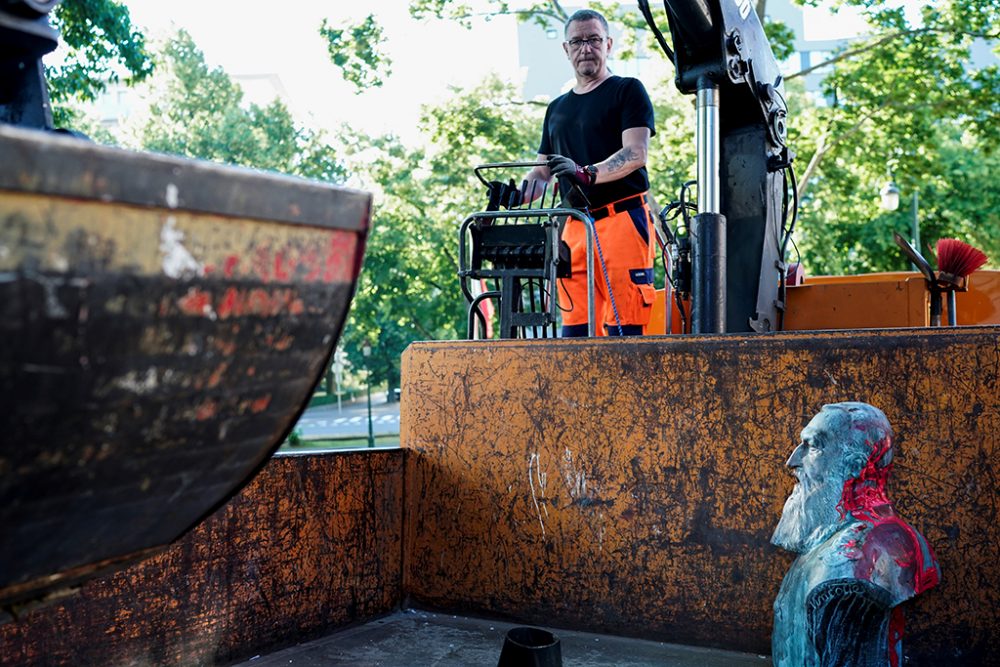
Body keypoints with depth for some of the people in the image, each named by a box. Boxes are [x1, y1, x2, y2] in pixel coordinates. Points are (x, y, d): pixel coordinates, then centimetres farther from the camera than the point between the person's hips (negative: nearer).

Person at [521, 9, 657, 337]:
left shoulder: (627, 90, 6)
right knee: (574, 329, -1)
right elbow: (542, 169, 24)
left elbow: (636, 153, -9)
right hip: (574, 226, 6)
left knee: (622, 327, -13)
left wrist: (588, 173, -26)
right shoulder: (557, 109, 24)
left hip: (622, 218, -5)